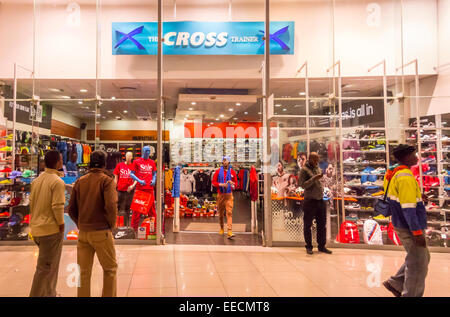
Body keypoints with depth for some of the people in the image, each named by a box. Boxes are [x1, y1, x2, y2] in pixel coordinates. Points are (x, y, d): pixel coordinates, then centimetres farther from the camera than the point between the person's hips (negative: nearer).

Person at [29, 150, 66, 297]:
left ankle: (49, 294, 33)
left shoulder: (37, 180, 9)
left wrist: (36, 220, 19)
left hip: (37, 229, 9)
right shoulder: (57, 182, -17)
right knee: (45, 268, 3)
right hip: (51, 230, -9)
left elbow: (31, 202, 13)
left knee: (50, 265, 22)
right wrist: (61, 225, -10)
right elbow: (57, 206, -21)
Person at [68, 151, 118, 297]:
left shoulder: (80, 181, 8)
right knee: (110, 269, 10)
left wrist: (81, 225, 14)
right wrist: (111, 224, -6)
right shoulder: (107, 180, -8)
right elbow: (111, 206, -20)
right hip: (101, 232, -5)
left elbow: (71, 209, 6)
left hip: (83, 232, 5)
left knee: (84, 271, 13)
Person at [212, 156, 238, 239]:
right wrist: (221, 184, -12)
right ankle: (221, 228, 32)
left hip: (229, 194, -1)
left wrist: (232, 183, -8)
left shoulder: (232, 172, 6)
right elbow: (213, 182, 4)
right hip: (220, 194, 1)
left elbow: (236, 182, 14)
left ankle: (229, 232, -16)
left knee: (229, 212, -11)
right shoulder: (218, 171, 4)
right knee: (220, 212, 10)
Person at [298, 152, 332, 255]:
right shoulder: (304, 170, -7)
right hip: (310, 201, -6)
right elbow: (302, 184, -15)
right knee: (308, 225, 3)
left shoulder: (318, 168, 13)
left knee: (322, 224, 10)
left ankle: (321, 246, 21)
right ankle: (308, 246, 15)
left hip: (321, 200, 6)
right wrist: (314, 178, -21)